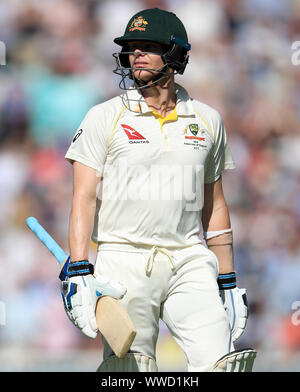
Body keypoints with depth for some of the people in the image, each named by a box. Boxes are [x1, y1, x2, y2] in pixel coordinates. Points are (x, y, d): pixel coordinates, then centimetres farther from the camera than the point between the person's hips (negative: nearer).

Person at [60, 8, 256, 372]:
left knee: (217, 362, -16)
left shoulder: (207, 121, 13)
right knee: (130, 369, -5)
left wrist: (228, 283, 16)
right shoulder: (103, 119, 4)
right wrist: (78, 273, -13)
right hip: (123, 261, -2)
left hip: (190, 260, 2)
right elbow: (84, 198, -2)